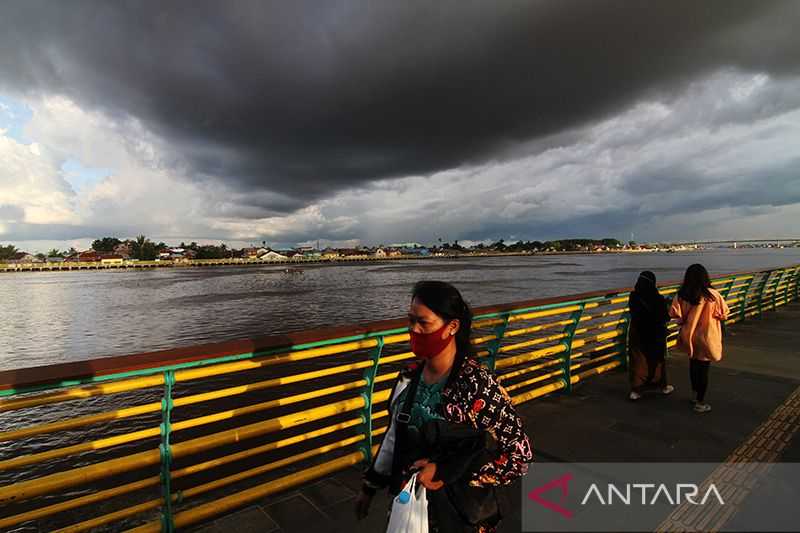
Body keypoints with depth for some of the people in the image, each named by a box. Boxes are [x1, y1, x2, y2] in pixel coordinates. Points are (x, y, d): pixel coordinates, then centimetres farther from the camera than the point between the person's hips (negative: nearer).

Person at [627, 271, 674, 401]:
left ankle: (635, 390, 9)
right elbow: (666, 318, -9)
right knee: (657, 360, 18)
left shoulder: (633, 297, -13)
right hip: (656, 335, -1)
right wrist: (667, 310, 10)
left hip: (637, 334, 2)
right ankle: (663, 386, 37)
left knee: (638, 362, 10)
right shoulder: (659, 300, -21)